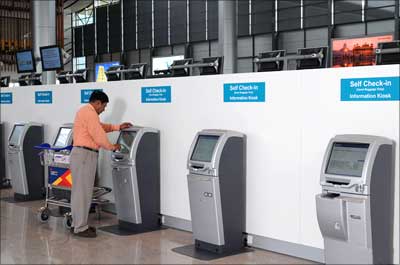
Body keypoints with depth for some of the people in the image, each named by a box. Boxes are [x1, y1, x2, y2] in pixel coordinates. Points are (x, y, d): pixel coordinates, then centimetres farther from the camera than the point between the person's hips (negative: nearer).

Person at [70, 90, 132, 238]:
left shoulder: (84, 111, 20)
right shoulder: (90, 113, -14)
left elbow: (99, 126, 30)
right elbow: (99, 135, -15)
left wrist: (117, 127, 25)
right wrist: (112, 147, 0)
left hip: (80, 153, 11)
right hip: (85, 154, -11)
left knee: (79, 190, 14)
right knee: (83, 192, -7)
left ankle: (77, 224, 21)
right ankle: (80, 228, -3)